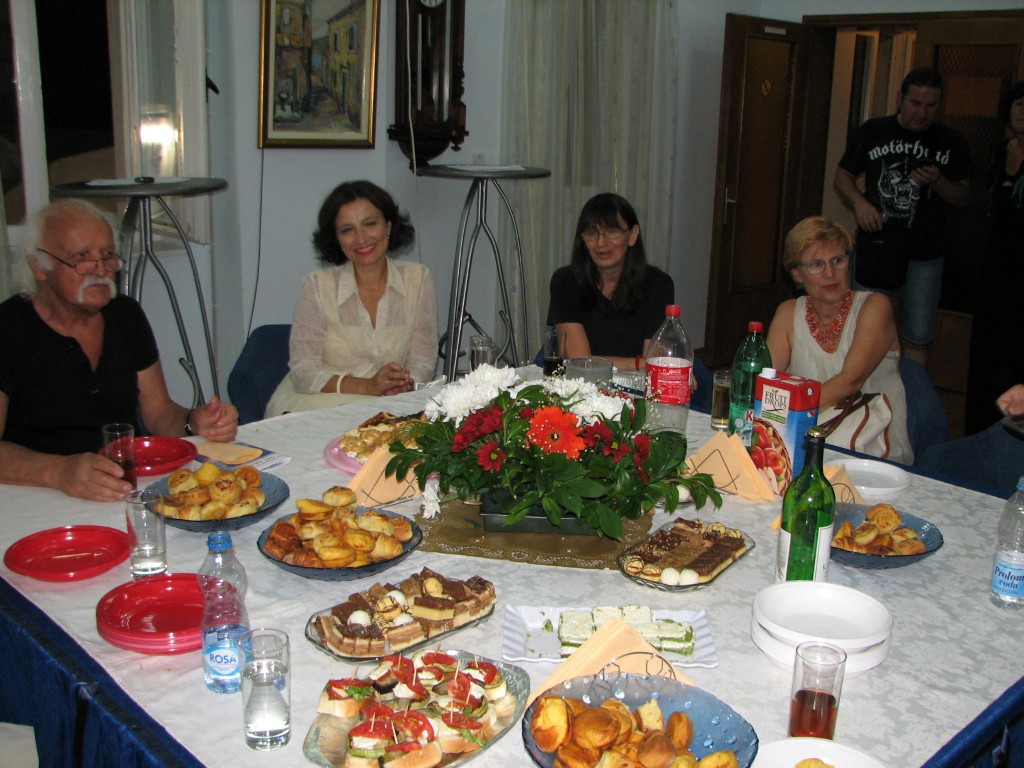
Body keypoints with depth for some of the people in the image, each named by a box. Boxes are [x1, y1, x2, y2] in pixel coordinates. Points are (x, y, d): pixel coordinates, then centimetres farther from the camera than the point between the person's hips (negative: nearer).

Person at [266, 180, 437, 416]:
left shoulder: (418, 279, 2)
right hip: (316, 407, -2)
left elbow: (423, 362, 2)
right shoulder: (318, 286, -5)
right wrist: (367, 386, -24)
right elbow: (303, 372, -9)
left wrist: (402, 386, -21)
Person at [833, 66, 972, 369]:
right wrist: (858, 201, -11)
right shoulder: (873, 131, 3)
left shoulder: (951, 142, 3)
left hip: (924, 254, 0)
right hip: (873, 247, 0)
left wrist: (937, 182, -14)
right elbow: (842, 177, 9)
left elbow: (963, 197, 6)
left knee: (917, 341, 4)